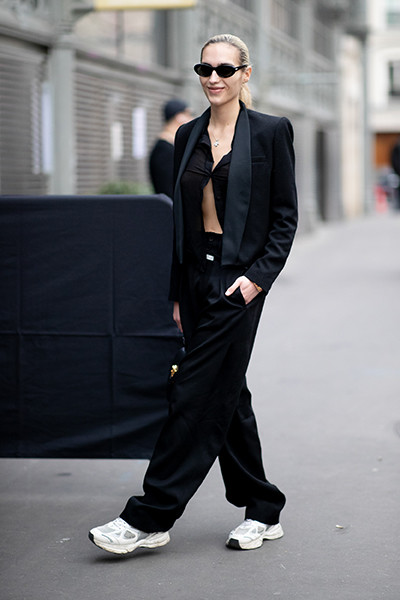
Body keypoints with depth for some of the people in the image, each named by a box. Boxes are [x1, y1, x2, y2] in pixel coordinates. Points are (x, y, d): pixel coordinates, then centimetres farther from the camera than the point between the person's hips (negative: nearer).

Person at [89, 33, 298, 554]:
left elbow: (285, 217, -3)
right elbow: (181, 217, 14)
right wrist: (178, 292, 11)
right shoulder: (189, 136, 12)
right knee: (228, 394, 10)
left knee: (197, 394, -8)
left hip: (240, 277, -6)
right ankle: (263, 512, 21)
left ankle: (150, 517, -5)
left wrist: (256, 277, -13)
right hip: (197, 274, 6)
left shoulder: (271, 132, -3)